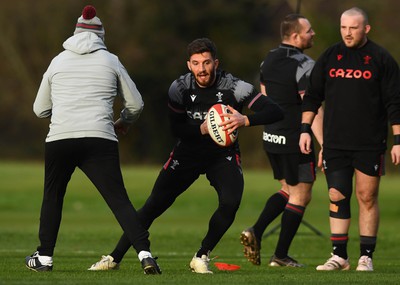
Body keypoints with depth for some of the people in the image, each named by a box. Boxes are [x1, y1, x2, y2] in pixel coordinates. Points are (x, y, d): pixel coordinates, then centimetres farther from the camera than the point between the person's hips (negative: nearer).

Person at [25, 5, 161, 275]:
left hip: (59, 139, 1)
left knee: (52, 197, 21)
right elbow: (135, 103, 13)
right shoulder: (110, 61, 10)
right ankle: (145, 254, -15)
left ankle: (44, 257, 25)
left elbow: (40, 109, 21)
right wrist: (124, 122, 34)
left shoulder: (58, 61, 14)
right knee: (119, 199, -2)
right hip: (99, 140, -1)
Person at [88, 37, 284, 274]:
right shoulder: (180, 89, -14)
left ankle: (202, 257, -6)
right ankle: (116, 257, 7)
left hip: (223, 154, -1)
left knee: (231, 202, -26)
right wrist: (203, 129, -31)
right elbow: (177, 129, -11)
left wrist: (245, 120, -43)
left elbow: (275, 112, -25)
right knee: (154, 205, -5)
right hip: (187, 153, 1)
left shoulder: (233, 87, -21)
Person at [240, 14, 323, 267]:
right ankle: (281, 256, 5)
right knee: (300, 196, 4)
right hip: (295, 140, -8)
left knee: (289, 191, 21)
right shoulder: (304, 66, -17)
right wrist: (323, 145, -23)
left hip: (271, 137, 8)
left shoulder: (269, 60, 8)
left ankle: (256, 232, 4)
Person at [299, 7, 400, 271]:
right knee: (337, 197, 1)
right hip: (335, 144, 3)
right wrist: (305, 129, 5)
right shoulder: (329, 57, 8)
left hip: (370, 145, -3)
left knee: (367, 197, -1)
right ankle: (339, 256, 6)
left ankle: (366, 257, 6)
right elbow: (313, 95, 13)